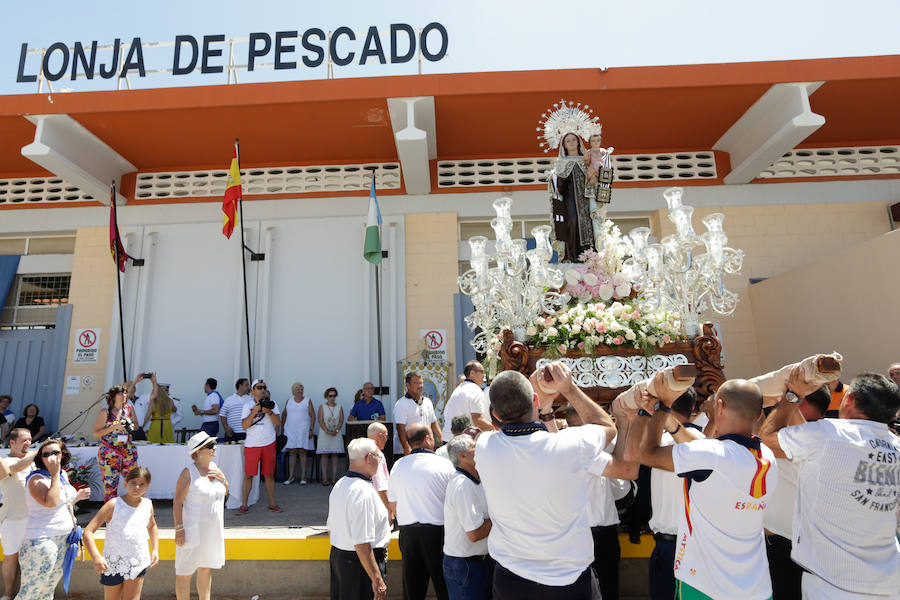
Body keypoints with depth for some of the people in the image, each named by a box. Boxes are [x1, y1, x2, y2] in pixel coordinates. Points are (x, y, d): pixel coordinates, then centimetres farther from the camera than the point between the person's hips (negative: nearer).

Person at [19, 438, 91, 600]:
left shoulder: (63, 474, 7)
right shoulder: (36, 479, -15)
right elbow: (50, 503, -30)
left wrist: (77, 497, 2)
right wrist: (54, 474, -26)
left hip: (64, 539, 8)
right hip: (42, 542, -8)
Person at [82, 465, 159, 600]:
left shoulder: (148, 505, 2)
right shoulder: (114, 505, -10)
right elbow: (88, 531, -13)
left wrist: (155, 550, 13)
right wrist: (96, 557, -26)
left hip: (138, 563, 2)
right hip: (112, 564, -1)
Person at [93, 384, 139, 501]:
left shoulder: (128, 408, 6)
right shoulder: (105, 412, -5)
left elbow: (135, 425, 19)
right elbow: (96, 433, -6)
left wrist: (131, 426, -3)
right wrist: (114, 427, -18)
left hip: (128, 451, 4)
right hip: (109, 454, -3)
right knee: (110, 485, 1)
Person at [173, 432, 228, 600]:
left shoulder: (214, 467, 4)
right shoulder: (188, 473, -16)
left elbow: (225, 493, 13)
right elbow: (177, 502, -14)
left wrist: (223, 478, -6)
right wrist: (179, 528, -18)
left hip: (213, 530, 6)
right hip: (193, 530, -6)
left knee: (206, 569, 19)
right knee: (185, 572, 5)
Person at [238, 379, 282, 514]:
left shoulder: (271, 403, 6)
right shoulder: (248, 405, 3)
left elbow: (278, 423, -1)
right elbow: (244, 425, -6)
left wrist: (269, 412, -15)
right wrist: (254, 412, -17)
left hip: (269, 443, 1)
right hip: (252, 444, -1)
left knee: (269, 475, 7)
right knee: (248, 475, 0)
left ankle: (272, 504, 17)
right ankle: (244, 505, 12)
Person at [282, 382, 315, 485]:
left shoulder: (307, 401, 4)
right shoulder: (289, 401, 12)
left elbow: (313, 416, 0)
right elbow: (284, 414, 17)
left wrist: (311, 429, -8)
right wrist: (282, 428, 10)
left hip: (303, 430, -2)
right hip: (291, 430, 2)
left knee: (302, 452, -2)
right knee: (292, 452, 3)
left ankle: (303, 477, 3)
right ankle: (291, 476, 10)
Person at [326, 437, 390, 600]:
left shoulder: (339, 485, 5)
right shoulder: (364, 491, -25)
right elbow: (362, 544, -27)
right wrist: (377, 580, -21)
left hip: (337, 555, 9)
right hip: (362, 562, -9)